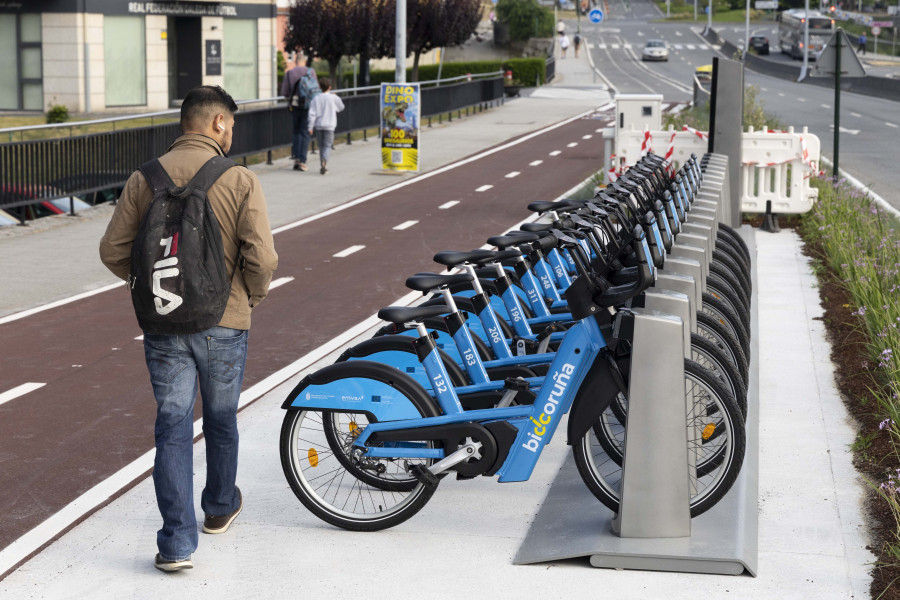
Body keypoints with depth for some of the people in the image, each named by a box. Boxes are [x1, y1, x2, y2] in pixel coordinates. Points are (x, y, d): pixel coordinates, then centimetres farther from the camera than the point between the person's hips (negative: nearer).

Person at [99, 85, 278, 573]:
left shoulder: (145, 178, -1)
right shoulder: (239, 180, -11)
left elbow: (113, 249, 0)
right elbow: (262, 257, -16)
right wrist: (252, 295, 4)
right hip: (223, 323, -1)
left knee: (173, 426, 3)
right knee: (221, 419, 19)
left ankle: (177, 542, -5)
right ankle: (220, 508, 40)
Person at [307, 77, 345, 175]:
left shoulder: (316, 99, 0)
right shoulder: (334, 98, -4)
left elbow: (312, 114, -4)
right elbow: (341, 107, 14)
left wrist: (310, 127, -1)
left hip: (318, 126, 2)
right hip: (329, 126, -2)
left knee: (321, 146, 13)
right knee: (327, 146, -3)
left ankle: (323, 166, 16)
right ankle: (324, 160, -30)